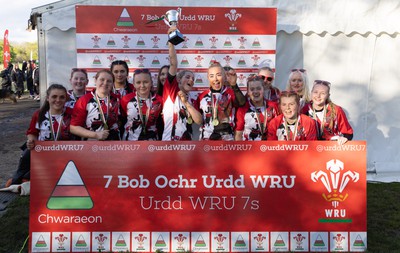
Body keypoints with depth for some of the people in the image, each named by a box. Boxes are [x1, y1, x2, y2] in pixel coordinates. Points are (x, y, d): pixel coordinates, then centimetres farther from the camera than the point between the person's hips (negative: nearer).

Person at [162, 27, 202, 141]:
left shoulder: (192, 101, 14)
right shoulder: (171, 90, 2)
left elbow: (199, 121, -2)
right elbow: (173, 64, -8)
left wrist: (186, 103, -8)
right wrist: (171, 41, -15)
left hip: (186, 144, 5)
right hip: (168, 140, -5)